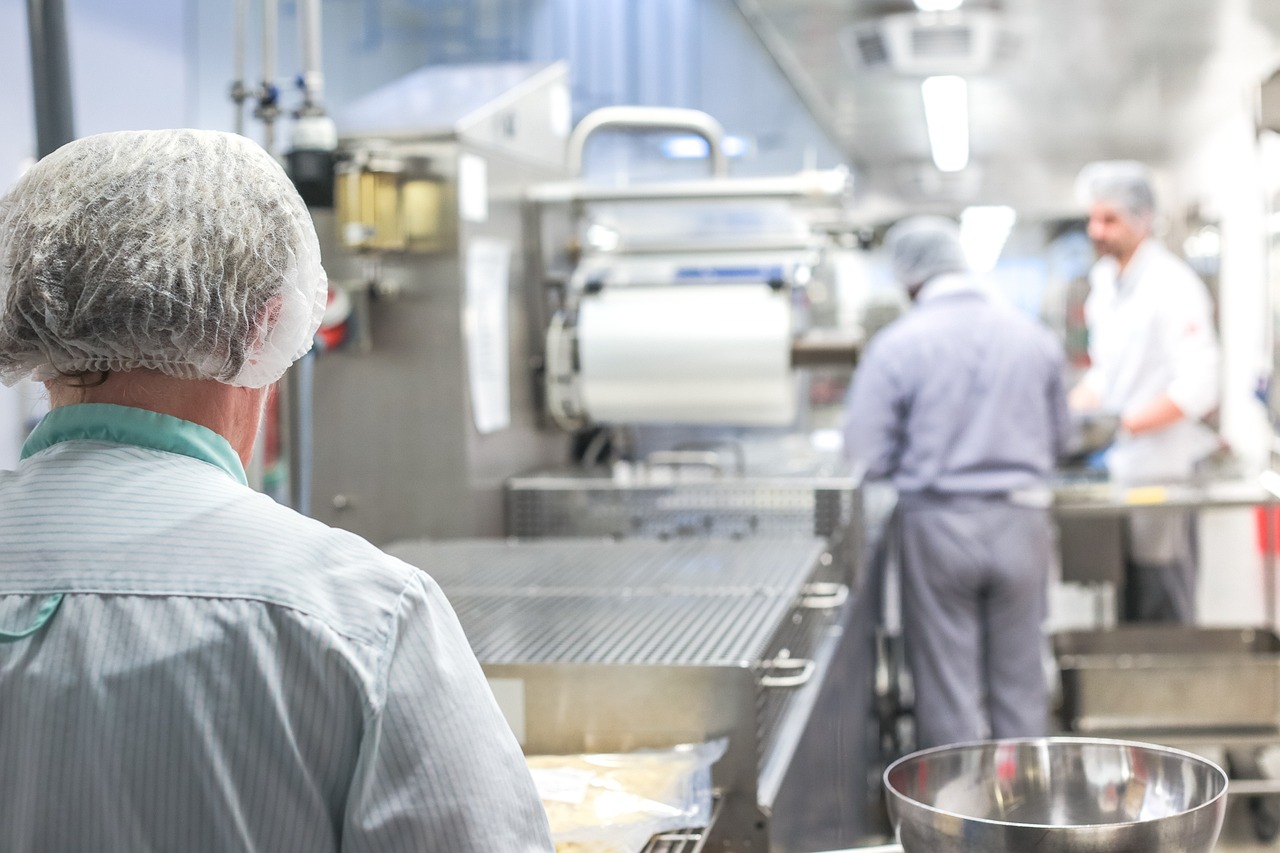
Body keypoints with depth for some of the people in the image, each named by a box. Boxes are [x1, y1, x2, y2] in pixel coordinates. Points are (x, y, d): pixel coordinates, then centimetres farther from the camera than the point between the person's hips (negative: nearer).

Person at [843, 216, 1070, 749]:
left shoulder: (896, 345, -10)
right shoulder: (1033, 336, 3)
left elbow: (868, 455, -10)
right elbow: (1058, 438, 13)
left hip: (938, 524, -3)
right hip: (1021, 519, 3)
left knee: (947, 688, 7)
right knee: (1020, 681, 14)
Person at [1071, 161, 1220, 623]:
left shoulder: (1173, 286, -14)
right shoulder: (1104, 281, 12)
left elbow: (1198, 388, -21)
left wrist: (1126, 423, -25)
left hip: (1162, 469, -8)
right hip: (1116, 471, 8)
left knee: (1162, 616, -3)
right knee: (1125, 614, 12)